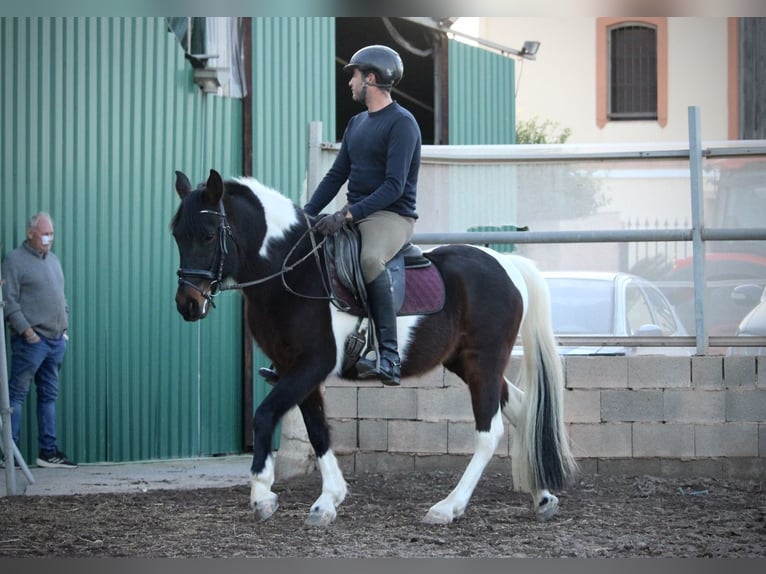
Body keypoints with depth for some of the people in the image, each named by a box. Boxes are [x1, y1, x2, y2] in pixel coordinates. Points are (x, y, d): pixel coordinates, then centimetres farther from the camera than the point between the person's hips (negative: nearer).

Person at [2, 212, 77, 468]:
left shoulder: (53, 260, 18)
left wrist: (65, 327, 14)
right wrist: (26, 330, -17)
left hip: (56, 340, 8)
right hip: (31, 339, -8)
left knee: (49, 396, 10)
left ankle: (48, 451, 14)